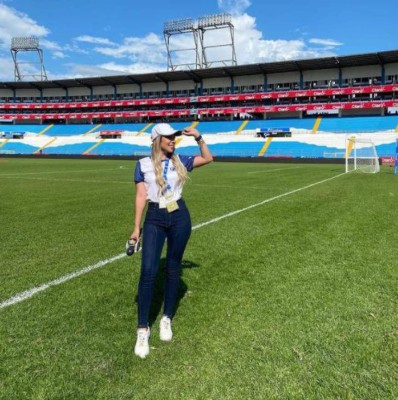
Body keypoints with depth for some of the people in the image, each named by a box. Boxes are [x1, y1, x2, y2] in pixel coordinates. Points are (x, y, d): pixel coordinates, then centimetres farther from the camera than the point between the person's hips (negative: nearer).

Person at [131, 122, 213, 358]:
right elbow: (141, 196, 0)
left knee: (173, 269, 9)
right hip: (155, 218, -2)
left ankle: (167, 319, 24)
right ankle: (143, 329, -1)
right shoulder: (144, 164, 2)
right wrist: (137, 227, -2)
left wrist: (198, 137, 5)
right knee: (149, 271, -11)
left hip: (180, 217, 2)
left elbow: (208, 158, 16)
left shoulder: (180, 161, 8)